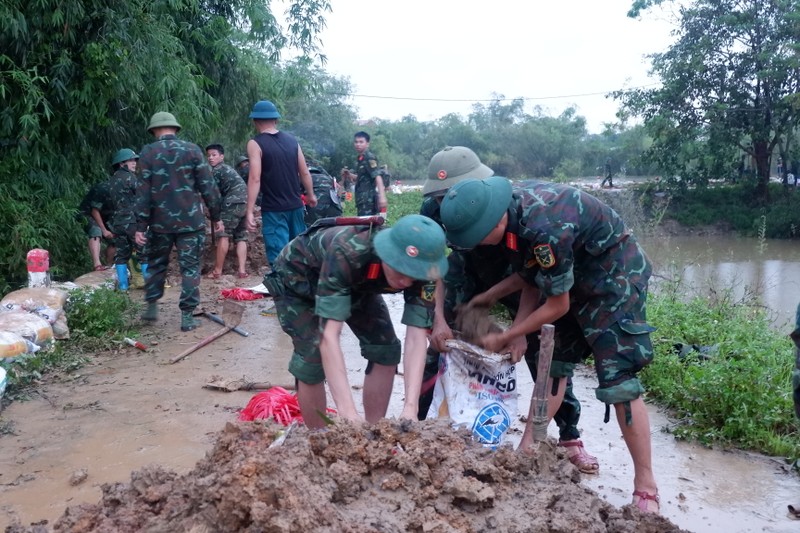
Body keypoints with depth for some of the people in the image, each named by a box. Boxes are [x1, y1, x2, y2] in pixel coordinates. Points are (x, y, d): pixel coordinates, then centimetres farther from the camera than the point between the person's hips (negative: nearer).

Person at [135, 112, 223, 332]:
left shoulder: (148, 153, -1)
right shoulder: (192, 149, -1)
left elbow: (143, 192, -4)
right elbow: (208, 186, -2)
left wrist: (140, 226, -1)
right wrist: (216, 217, 5)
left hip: (160, 222, 1)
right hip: (191, 220, -1)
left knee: (156, 264, 19)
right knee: (190, 267, 3)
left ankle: (151, 307, 26)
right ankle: (187, 316, 1)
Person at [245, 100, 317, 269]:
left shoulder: (255, 143, -8)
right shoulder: (291, 140, 7)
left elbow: (255, 179, -15)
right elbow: (305, 172, 11)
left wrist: (250, 212, -15)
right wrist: (311, 195, 26)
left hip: (274, 209, -5)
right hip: (296, 206, 6)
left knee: (279, 257, -5)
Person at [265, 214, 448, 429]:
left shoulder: (420, 269, -29)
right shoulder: (345, 254, -45)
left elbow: (417, 336, -31)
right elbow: (328, 334, -48)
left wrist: (410, 408, -43)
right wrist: (348, 412, -53)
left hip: (355, 283, 5)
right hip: (297, 277, -4)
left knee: (385, 350, -6)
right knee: (312, 359, -16)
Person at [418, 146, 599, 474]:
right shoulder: (433, 209, -26)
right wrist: (438, 319, -22)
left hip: (515, 276, -2)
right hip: (467, 273, 3)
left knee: (543, 350, -7)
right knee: (438, 342, -6)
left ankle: (570, 438, 8)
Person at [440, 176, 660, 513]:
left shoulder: (545, 230, -37)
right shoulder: (511, 204, -11)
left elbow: (557, 305, -22)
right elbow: (531, 274, 2)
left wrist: (505, 337, -13)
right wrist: (492, 296, -5)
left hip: (615, 277, -8)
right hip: (574, 275, 8)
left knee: (618, 381, -10)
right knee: (553, 362, 10)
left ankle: (645, 487, 2)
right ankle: (527, 450, 20)